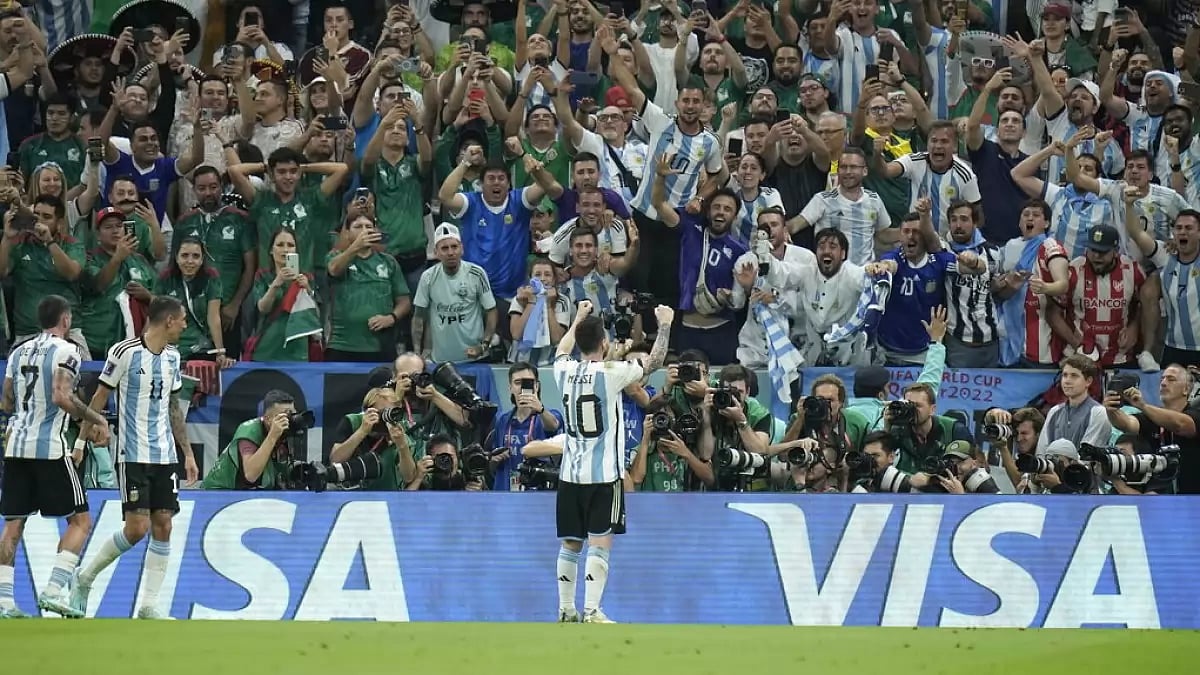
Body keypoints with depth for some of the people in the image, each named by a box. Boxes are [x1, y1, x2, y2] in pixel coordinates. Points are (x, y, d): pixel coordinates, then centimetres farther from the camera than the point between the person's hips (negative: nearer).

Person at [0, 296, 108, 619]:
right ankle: (53, 592, -11)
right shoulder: (66, 351, -6)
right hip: (50, 448, -6)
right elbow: (61, 397, -19)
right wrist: (96, 418, -8)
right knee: (80, 520, 2)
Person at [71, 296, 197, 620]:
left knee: (163, 526, 0)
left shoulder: (173, 357, 10)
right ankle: (84, 579, 9)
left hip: (165, 456, 6)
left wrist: (188, 453, 17)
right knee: (137, 527, -11)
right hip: (133, 455, -6)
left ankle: (149, 606, 3)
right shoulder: (126, 351, -10)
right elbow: (100, 398, -4)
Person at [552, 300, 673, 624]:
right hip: (604, 475, -5)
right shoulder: (611, 373, -11)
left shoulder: (565, 371, 4)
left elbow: (562, 350, 29)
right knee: (600, 543, -7)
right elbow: (654, 362, 1)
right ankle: (591, 613, -15)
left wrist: (579, 319, 42)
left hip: (571, 474, 5)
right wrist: (665, 325, 15)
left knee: (571, 544, 12)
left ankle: (566, 611, 15)